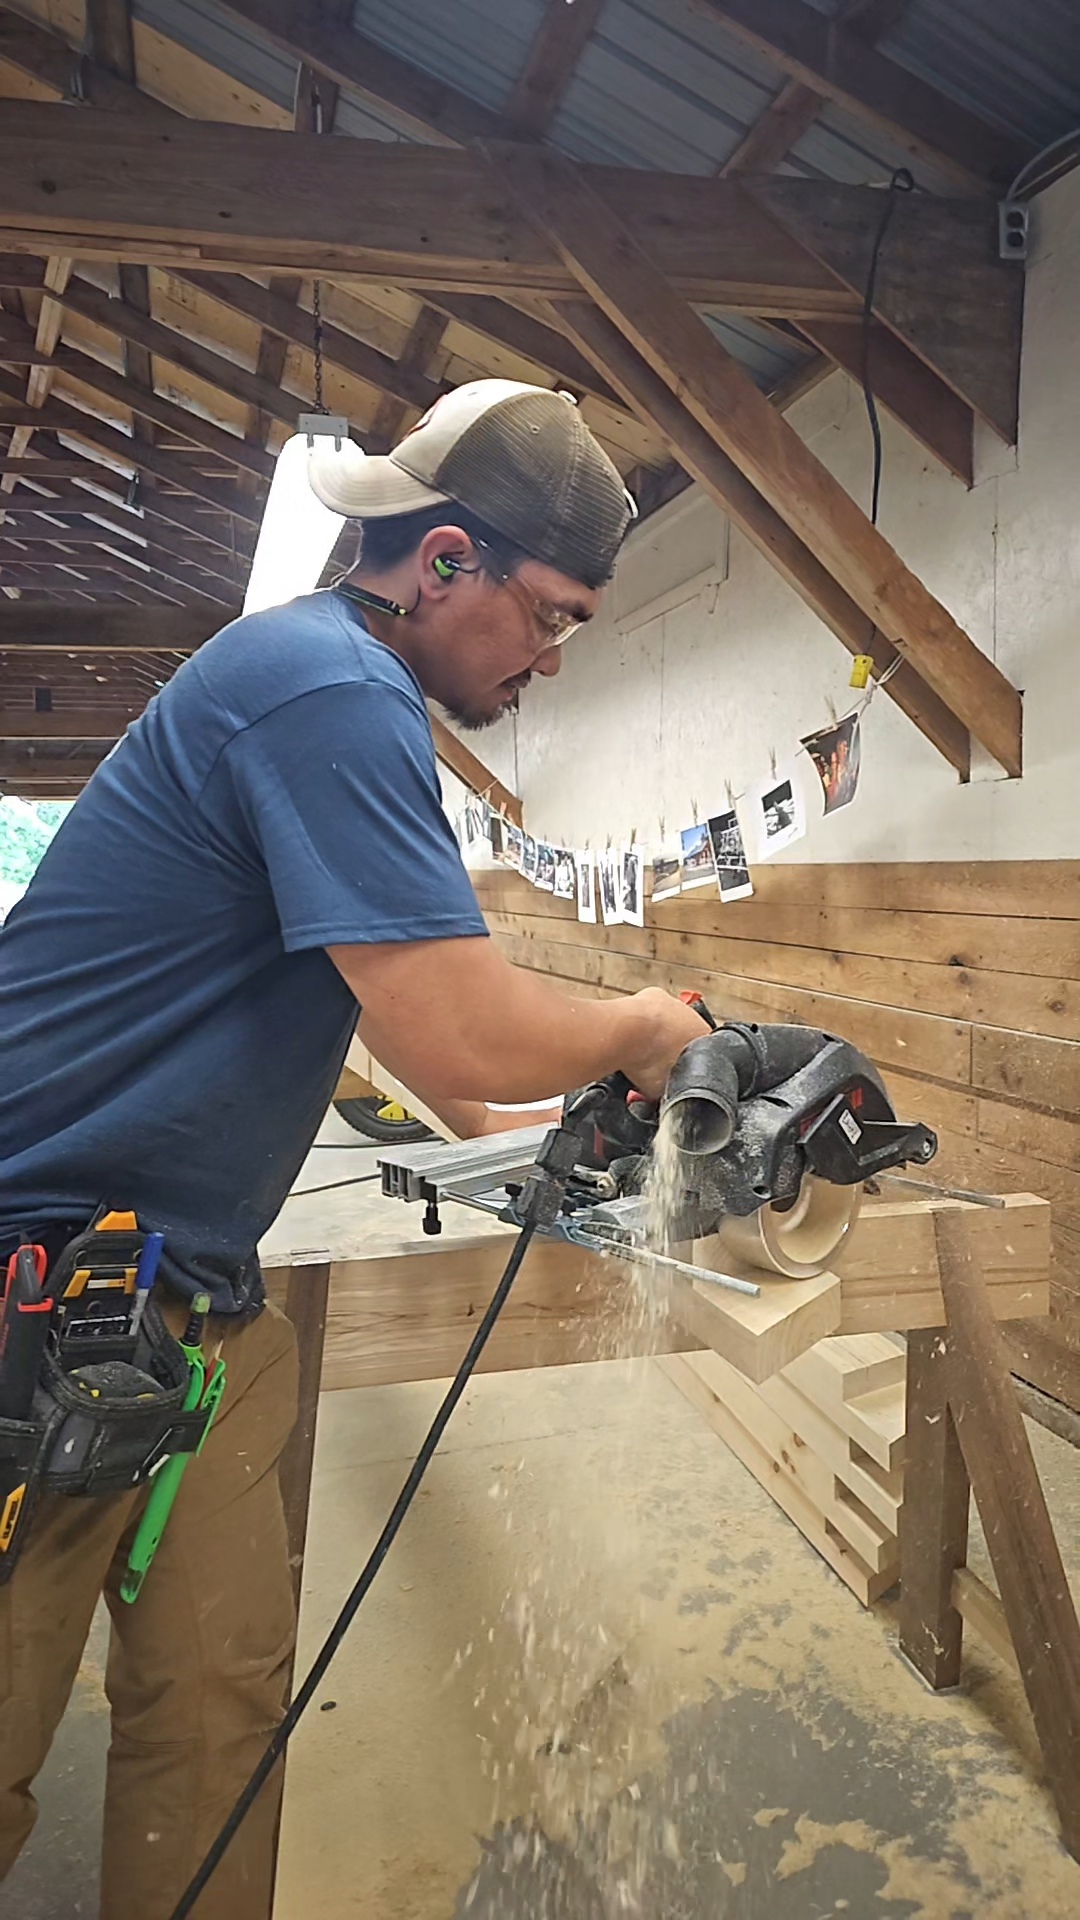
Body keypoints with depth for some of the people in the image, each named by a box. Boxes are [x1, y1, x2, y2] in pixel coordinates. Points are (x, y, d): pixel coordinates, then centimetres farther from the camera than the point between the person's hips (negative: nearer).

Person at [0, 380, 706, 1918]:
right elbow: (467, 1038, -27)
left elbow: (397, 987, 25)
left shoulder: (340, 689, 14)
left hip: (195, 1291, 9)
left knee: (218, 1704, 13)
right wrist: (640, 1030, -7)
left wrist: (511, 1137, 24)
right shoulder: (330, 690, -20)